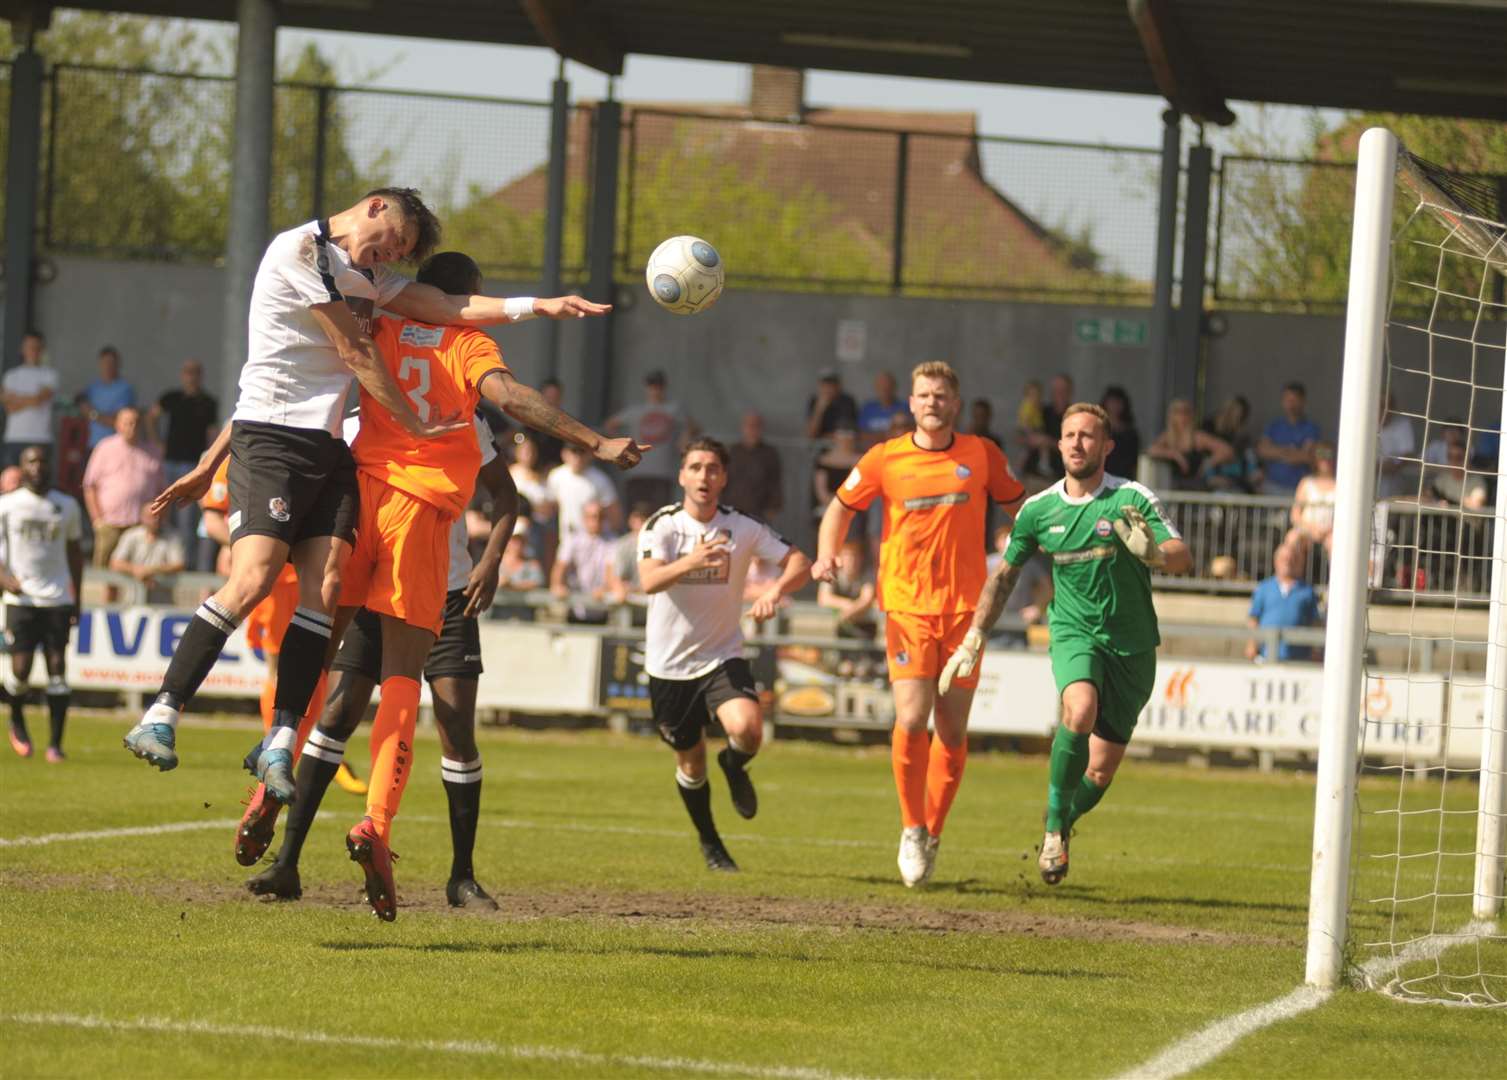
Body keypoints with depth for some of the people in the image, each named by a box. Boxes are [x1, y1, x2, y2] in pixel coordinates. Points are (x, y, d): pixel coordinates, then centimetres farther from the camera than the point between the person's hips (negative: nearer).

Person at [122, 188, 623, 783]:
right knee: (253, 579, -20)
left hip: (328, 446, 8)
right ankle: (160, 718, -16)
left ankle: (281, 742, -12)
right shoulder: (300, 250, -5)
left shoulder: (367, 277, 24)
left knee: (324, 586, -10)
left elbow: (446, 306, 13)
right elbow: (355, 351, -4)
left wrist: (539, 306, 2)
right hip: (271, 438, -8)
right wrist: (415, 424, 1)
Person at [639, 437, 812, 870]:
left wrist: (776, 590, -28)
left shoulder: (742, 528, -5)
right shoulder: (662, 526, -10)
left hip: (723, 657, 0)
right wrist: (690, 562, -48)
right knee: (691, 762, 11)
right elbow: (650, 581, -28)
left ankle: (734, 766, 10)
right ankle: (709, 843, 37)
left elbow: (799, 563, -6)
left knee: (747, 729, -28)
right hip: (669, 664, 0)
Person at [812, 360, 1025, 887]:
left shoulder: (981, 455, 4)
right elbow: (841, 508, 13)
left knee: (953, 730, 1)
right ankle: (912, 828, 4)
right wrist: (826, 554, -5)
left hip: (965, 606, 1)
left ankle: (932, 833, 17)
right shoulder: (885, 459, 1)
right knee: (912, 718, -15)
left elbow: (1019, 507, 17)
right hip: (907, 605, -1)